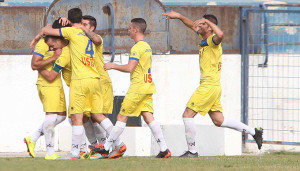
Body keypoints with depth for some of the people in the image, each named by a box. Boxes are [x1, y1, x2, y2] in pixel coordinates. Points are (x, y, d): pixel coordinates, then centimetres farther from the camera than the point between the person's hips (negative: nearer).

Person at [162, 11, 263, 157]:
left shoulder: (213, 40, -13)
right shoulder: (204, 38, 14)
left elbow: (220, 34, -38)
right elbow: (193, 26, 30)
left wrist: (207, 21, -28)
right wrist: (179, 16, 24)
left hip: (209, 86, -10)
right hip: (213, 87, 10)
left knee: (187, 115, -6)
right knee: (218, 121, 13)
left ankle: (192, 151, -1)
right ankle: (254, 131, 15)